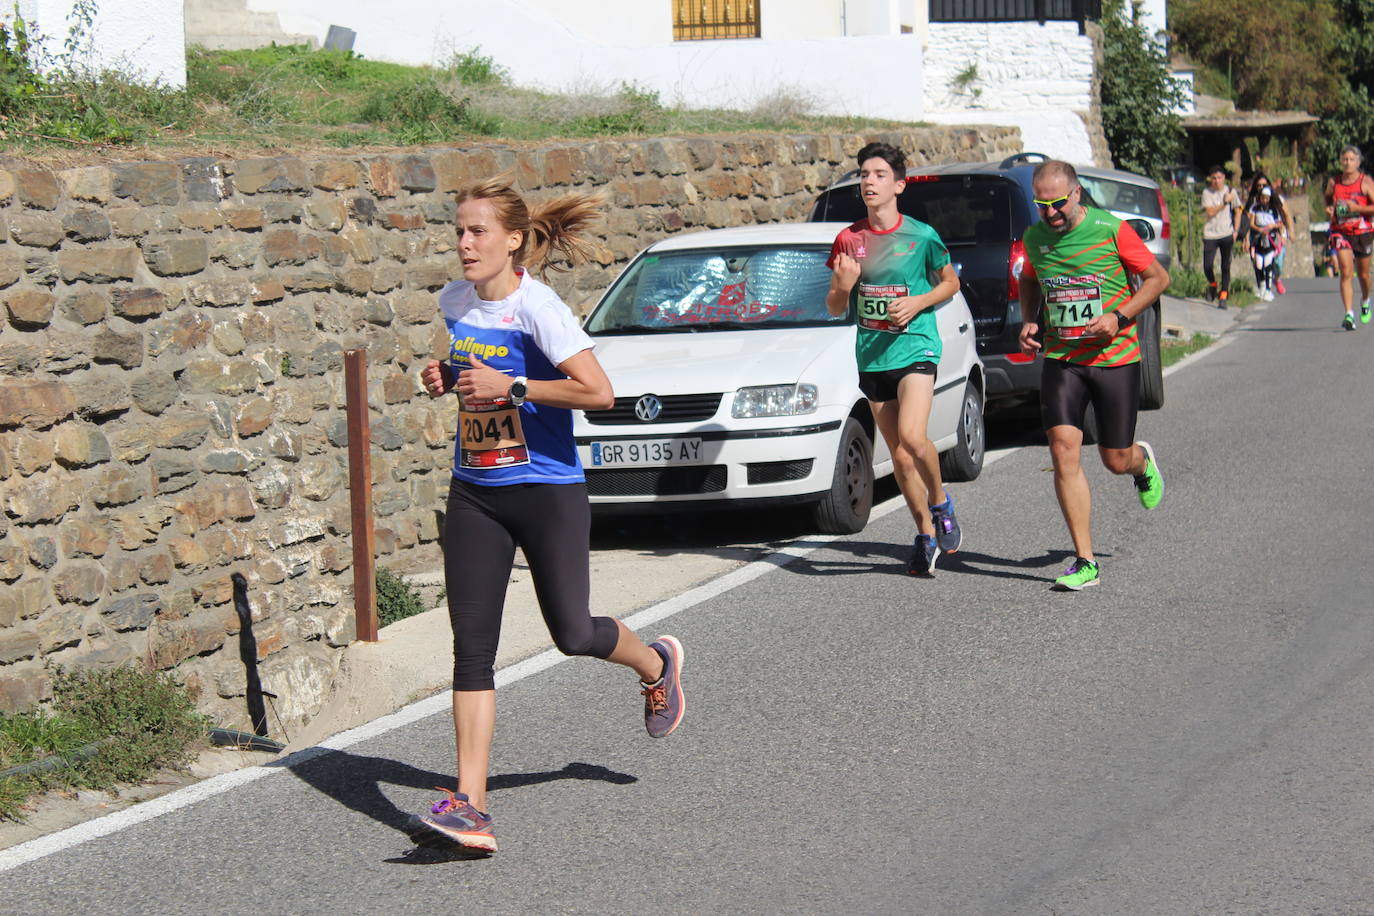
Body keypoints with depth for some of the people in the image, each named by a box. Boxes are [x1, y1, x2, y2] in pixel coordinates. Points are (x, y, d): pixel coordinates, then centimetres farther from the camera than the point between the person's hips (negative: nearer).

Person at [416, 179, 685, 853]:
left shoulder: (535, 306, -16)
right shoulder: (454, 302, 5)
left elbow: (599, 393, -24)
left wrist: (510, 386, -24)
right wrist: (447, 378, 5)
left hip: (546, 490, -5)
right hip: (473, 494, 6)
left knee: (572, 634, 3)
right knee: (471, 644, -4)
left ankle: (656, 665, 39)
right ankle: (470, 804, -7)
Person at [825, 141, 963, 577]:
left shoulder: (921, 236, -5)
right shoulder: (848, 239, 3)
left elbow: (950, 282, 9)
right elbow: (834, 308, 9)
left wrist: (918, 302, -10)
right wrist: (843, 287, -14)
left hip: (916, 348, -4)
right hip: (872, 357, 4)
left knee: (912, 437, -24)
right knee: (899, 456, 8)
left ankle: (940, 503, 3)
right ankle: (926, 534, 23)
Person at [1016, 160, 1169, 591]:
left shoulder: (1111, 230, -11)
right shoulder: (1034, 237, 1)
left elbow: (1157, 277, -3)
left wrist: (1119, 318, -16)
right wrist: (1028, 321, 3)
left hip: (1115, 358, -2)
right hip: (1061, 358, 3)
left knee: (1115, 460, 5)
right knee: (1064, 449, -14)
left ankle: (1142, 461, 47)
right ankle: (1085, 562, -10)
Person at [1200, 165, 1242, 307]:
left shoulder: (1231, 191, 4)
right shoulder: (1206, 192, 0)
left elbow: (1237, 211, 12)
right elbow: (1210, 211, -10)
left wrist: (1235, 231, 4)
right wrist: (1225, 202, -12)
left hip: (1227, 235, 1)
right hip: (1210, 235, -1)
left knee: (1226, 266, -1)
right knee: (1207, 266, -6)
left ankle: (1223, 296, 5)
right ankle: (1212, 285, 24)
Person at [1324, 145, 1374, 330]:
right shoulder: (1333, 182, 2)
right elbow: (1328, 199, 21)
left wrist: (1357, 208, -23)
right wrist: (1328, 209, 0)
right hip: (1340, 232, 0)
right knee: (1346, 272, -16)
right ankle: (1349, 314, -21)